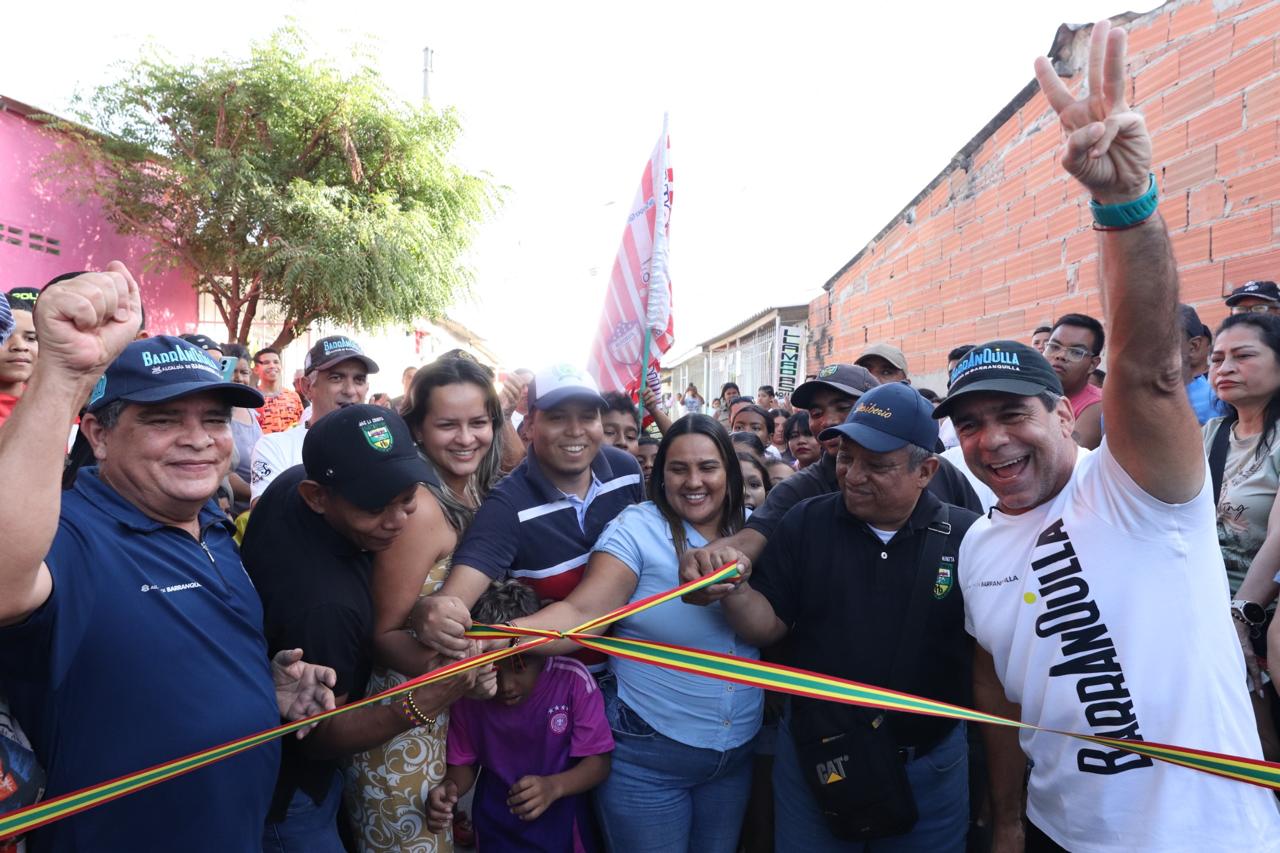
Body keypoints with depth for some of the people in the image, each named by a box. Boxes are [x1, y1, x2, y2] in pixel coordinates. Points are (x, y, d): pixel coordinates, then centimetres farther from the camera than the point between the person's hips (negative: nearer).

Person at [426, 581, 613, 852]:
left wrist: (554, 786, -33)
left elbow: (598, 761, -16)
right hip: (497, 830, 2)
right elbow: (465, 762, -2)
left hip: (561, 825, -2)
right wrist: (449, 788, -23)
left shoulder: (573, 681, -21)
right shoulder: (469, 692, -14)